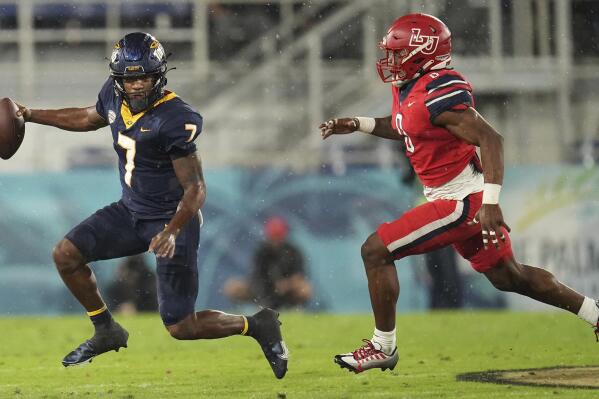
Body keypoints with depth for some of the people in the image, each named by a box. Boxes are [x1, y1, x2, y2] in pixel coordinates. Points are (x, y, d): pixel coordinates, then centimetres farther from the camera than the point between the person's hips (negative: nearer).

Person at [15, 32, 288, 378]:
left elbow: (195, 188, -24)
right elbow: (91, 118, 20)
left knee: (181, 328, -7)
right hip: (132, 211, 7)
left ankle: (259, 326, 17)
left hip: (172, 219, -7)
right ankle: (107, 332, 20)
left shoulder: (175, 119, -27)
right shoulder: (115, 96, -6)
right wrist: (31, 115, 22)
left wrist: (172, 232, -39)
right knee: (65, 256, -1)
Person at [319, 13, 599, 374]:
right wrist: (359, 125, 15)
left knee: (376, 251, -9)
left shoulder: (438, 94, -22)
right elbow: (404, 127, 30)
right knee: (509, 277, 19)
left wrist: (490, 204, -32)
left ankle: (383, 347, 2)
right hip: (459, 198, 10)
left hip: (462, 201, -10)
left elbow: (490, 139, -26)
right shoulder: (409, 88, 7)